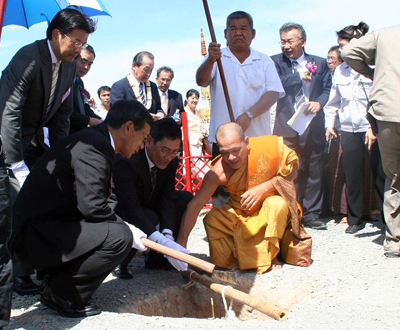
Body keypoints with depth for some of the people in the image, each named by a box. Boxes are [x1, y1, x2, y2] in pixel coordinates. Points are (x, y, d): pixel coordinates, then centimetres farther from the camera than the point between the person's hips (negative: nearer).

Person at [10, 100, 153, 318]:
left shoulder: (94, 139, 13)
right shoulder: (94, 146, -18)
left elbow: (90, 204, 14)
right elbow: (92, 207, -25)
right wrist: (127, 230, -9)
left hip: (44, 224, 11)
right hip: (36, 234, -11)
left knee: (117, 226, 17)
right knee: (119, 237, -24)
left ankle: (56, 278, 13)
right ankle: (60, 293, -6)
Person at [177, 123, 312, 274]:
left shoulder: (270, 146, -27)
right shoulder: (219, 173, -27)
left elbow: (291, 171, -13)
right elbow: (195, 204, -28)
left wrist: (264, 188, -28)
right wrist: (181, 242, -34)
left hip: (271, 201, -1)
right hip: (240, 212, 2)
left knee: (277, 204, -34)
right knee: (212, 220, -22)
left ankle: (271, 255, -11)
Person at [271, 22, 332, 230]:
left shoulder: (319, 63, 12)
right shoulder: (275, 62, 5)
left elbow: (327, 88, 8)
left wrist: (319, 102, -11)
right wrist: (298, 75, -11)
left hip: (313, 126, 3)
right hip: (287, 127, -2)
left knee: (314, 171, 6)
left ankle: (311, 214, 16)